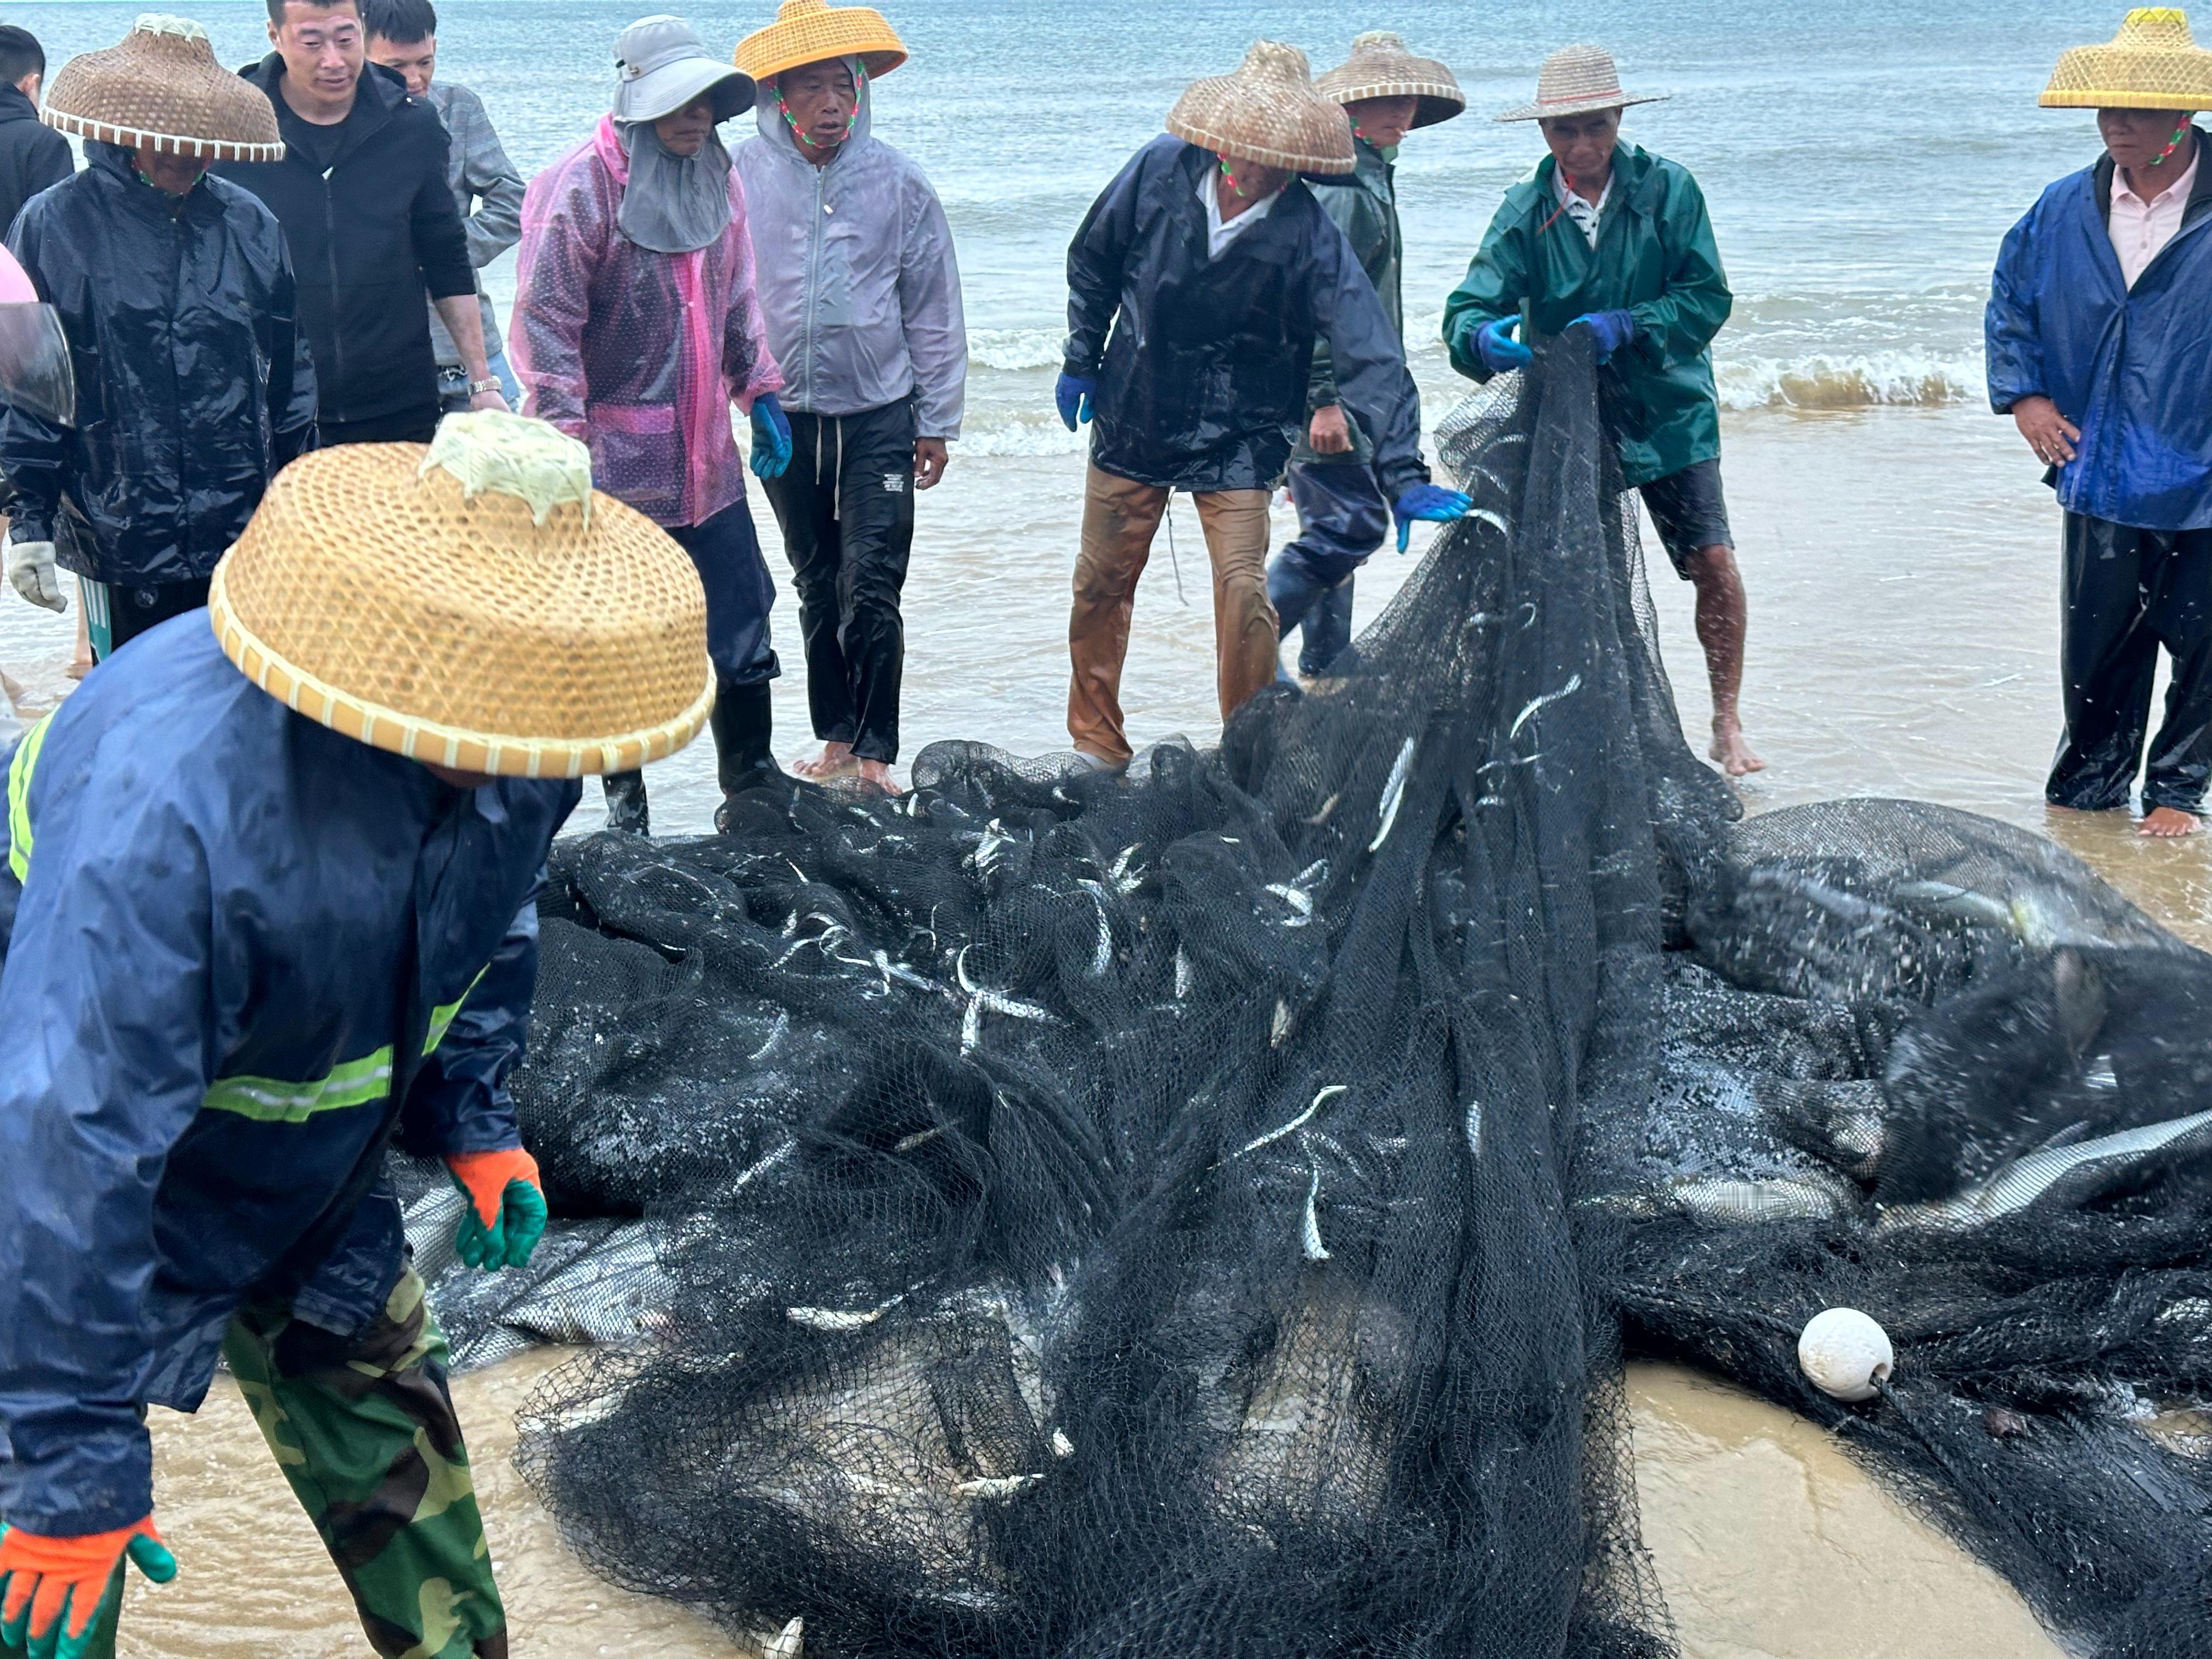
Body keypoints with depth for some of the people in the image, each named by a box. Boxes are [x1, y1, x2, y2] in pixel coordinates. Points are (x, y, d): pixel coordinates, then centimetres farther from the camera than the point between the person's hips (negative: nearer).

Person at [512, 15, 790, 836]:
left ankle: (750, 792, 20)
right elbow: (545, 320, -14)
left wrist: (759, 391, 18)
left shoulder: (716, 177, 8)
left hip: (706, 457, 6)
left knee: (741, 627, 8)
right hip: (616, 457, -6)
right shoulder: (583, 185, -12)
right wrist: (567, 437, -19)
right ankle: (623, 797, 19)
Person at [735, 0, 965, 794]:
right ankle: (836, 736, 24)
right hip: (785, 415, 2)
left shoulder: (897, 180, -3)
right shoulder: (742, 178, -4)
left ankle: (876, 750, 5)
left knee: (871, 591, -6)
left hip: (879, 415, -2)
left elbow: (933, 306, 3)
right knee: (817, 586, 13)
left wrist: (937, 420, 4)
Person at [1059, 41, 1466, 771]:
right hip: (1132, 416, 3)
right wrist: (1081, 360, 10)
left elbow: (1368, 355, -23)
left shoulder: (1310, 238, -20)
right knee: (1101, 583, 10)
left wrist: (1403, 475, -30)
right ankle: (1095, 743, 28)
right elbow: (1093, 262, 6)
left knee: (1245, 591, -10)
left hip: (1237, 440, -2)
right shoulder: (1161, 172, -13)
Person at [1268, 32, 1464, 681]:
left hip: (1342, 390, 11)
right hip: (1326, 390, -11)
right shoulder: (1344, 183, -15)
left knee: (1338, 529, 13)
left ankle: (1325, 675, 20)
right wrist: (1324, 398, -25)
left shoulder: (1370, 175, 19)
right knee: (1351, 524, -13)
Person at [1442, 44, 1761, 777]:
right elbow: (1468, 309, -14)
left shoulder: (1667, 189, -8)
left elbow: (1708, 298, -12)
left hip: (1667, 411, -1)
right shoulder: (1524, 211, -5)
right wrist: (1487, 338, -38)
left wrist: (1626, 325, -27)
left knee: (1713, 562, -8)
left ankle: (1728, 727, 6)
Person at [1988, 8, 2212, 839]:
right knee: (2095, 649, 11)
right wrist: (2024, 395, 3)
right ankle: (2088, 792, 27)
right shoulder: (2064, 211, 3)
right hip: (2099, 478, 3)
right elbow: (2010, 302, 16)